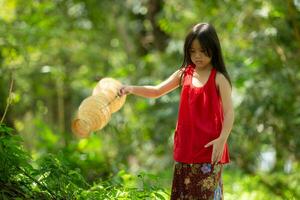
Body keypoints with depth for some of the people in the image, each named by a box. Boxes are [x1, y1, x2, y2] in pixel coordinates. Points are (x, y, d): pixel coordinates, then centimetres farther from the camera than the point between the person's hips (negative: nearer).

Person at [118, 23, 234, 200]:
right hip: (186, 145, 5)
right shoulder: (184, 74, 8)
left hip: (209, 147, -5)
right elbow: (157, 91, 12)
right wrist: (132, 89, -3)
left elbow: (229, 112, -11)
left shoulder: (218, 79, -7)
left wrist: (221, 140, -22)